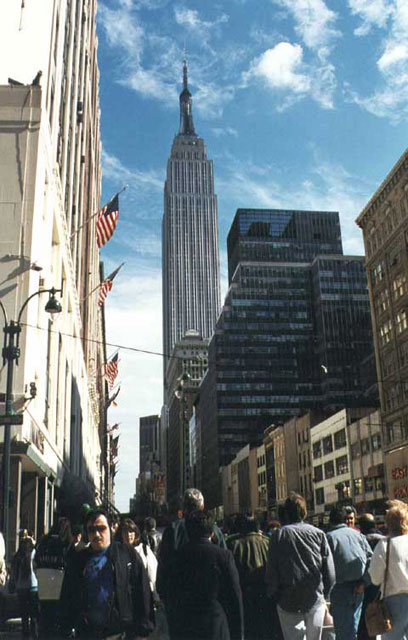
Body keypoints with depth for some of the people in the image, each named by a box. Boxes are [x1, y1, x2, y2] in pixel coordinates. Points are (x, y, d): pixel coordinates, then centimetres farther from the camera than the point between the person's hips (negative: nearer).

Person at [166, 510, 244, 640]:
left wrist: (173, 629, 14)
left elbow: (170, 597, 5)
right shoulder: (224, 556, -8)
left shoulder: (177, 555, -1)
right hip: (215, 630, -2)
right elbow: (235, 597, -5)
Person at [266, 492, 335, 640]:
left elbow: (271, 572, -6)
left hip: (289, 601, -1)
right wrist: (325, 593, 10)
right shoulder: (318, 534, -1)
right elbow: (330, 571, -2)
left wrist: (274, 595, 6)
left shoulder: (278, 535, -5)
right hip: (316, 600, 1)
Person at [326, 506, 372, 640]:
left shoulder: (329, 537, -6)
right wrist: (363, 582, 1)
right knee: (352, 627, 18)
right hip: (358, 589, 5)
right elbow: (371, 558, 2)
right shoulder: (357, 534, 7)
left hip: (341, 588, -5)